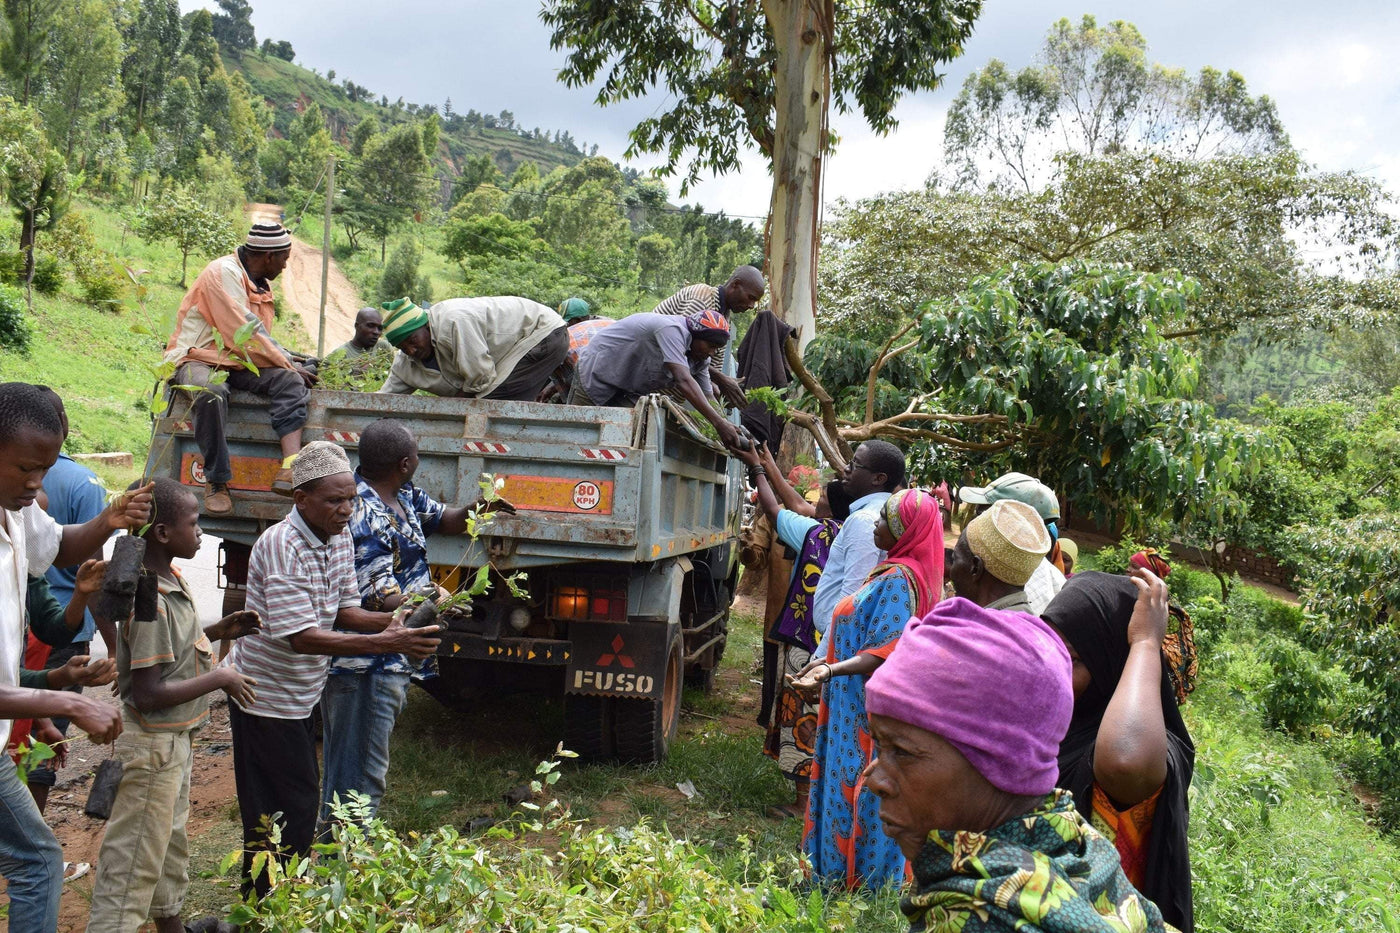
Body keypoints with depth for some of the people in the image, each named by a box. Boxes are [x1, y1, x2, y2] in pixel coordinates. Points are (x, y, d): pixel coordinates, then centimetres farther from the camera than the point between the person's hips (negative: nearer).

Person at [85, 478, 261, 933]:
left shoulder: (170, 583, 2)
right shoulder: (152, 601, -27)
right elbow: (149, 694, -28)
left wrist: (217, 631, 3)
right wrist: (218, 678, -19)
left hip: (174, 739, 10)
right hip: (153, 745, -10)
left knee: (171, 844, 26)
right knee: (135, 861, 0)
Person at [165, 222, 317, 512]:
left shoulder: (261, 284, 16)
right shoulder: (223, 273, -13)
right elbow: (244, 336, -19)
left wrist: (287, 359, 10)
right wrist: (288, 364, -13)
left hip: (237, 364, 8)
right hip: (198, 360, -8)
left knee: (289, 381, -19)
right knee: (211, 393, -40)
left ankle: (291, 470, -37)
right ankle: (217, 483, -29)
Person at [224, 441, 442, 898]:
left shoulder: (339, 539, 1)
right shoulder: (281, 547, -26)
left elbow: (343, 610, 6)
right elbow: (301, 637, -31)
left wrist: (390, 620, -15)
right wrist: (384, 643, -38)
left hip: (300, 695, 9)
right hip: (266, 694, -9)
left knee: (300, 800, 18)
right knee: (289, 810, -2)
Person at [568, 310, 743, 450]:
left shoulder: (700, 361, -4)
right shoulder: (672, 330, -33)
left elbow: (708, 399, -1)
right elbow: (684, 381, -42)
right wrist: (719, 423, -47)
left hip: (628, 392, 8)